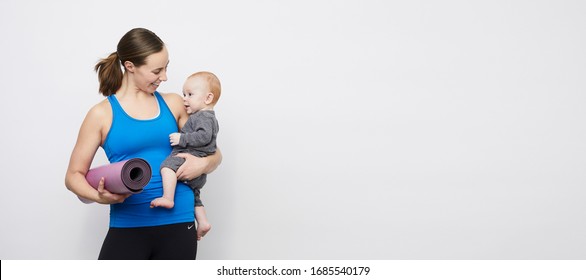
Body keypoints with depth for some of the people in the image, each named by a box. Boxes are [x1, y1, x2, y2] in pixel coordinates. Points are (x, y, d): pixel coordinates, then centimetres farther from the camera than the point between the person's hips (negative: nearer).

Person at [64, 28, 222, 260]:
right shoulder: (102, 114, 2)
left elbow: (213, 153, 16)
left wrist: (203, 164, -7)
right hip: (127, 228, -2)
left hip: (178, 224, 3)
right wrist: (99, 196, -17)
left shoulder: (173, 104, 9)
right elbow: (74, 175, 4)